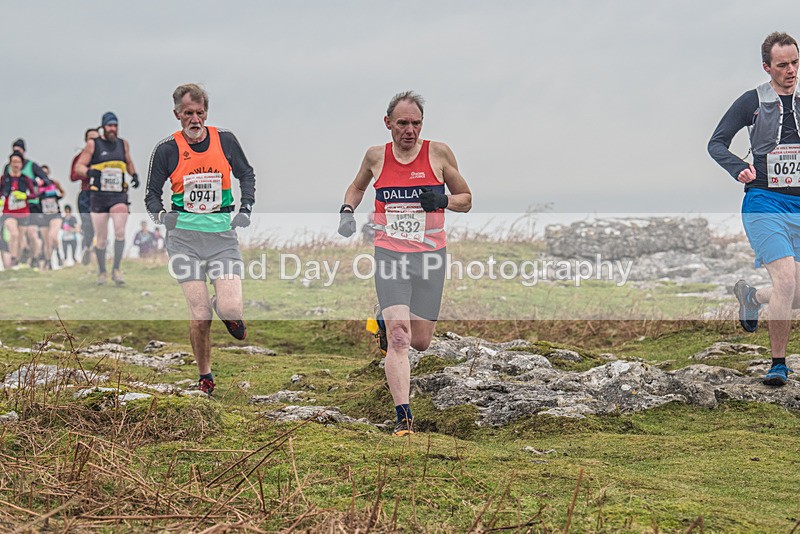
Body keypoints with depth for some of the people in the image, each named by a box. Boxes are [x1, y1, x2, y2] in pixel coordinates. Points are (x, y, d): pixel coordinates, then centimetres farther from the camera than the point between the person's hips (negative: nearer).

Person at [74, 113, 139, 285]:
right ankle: (101, 271, 22)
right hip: (99, 196, -1)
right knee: (101, 239, 3)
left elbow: (128, 163, 29)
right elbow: (78, 166, 0)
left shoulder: (123, 144, 11)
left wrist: (134, 174, 9)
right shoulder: (93, 144, 2)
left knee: (120, 231, -19)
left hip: (119, 195, 2)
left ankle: (116, 270, -10)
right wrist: (89, 171, -21)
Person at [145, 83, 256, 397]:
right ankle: (204, 377, 14)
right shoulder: (167, 150, -1)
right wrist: (159, 214, -12)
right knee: (200, 317, -8)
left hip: (222, 234, 1)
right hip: (184, 237, -1)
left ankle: (225, 309, 25)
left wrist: (246, 209, 6)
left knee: (231, 310, -14)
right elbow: (152, 193, 8)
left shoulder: (225, 141, 4)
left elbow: (246, 174, 20)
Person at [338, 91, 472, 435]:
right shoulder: (376, 156, 4)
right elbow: (357, 187, 25)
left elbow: (466, 200, 9)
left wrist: (442, 200, -12)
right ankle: (403, 416, -16)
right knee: (398, 338, -16)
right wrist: (347, 212, 5)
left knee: (421, 341, 8)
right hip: (389, 255, -1)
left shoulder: (438, 153, -1)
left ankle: (386, 321, 42)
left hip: (429, 255, 1)